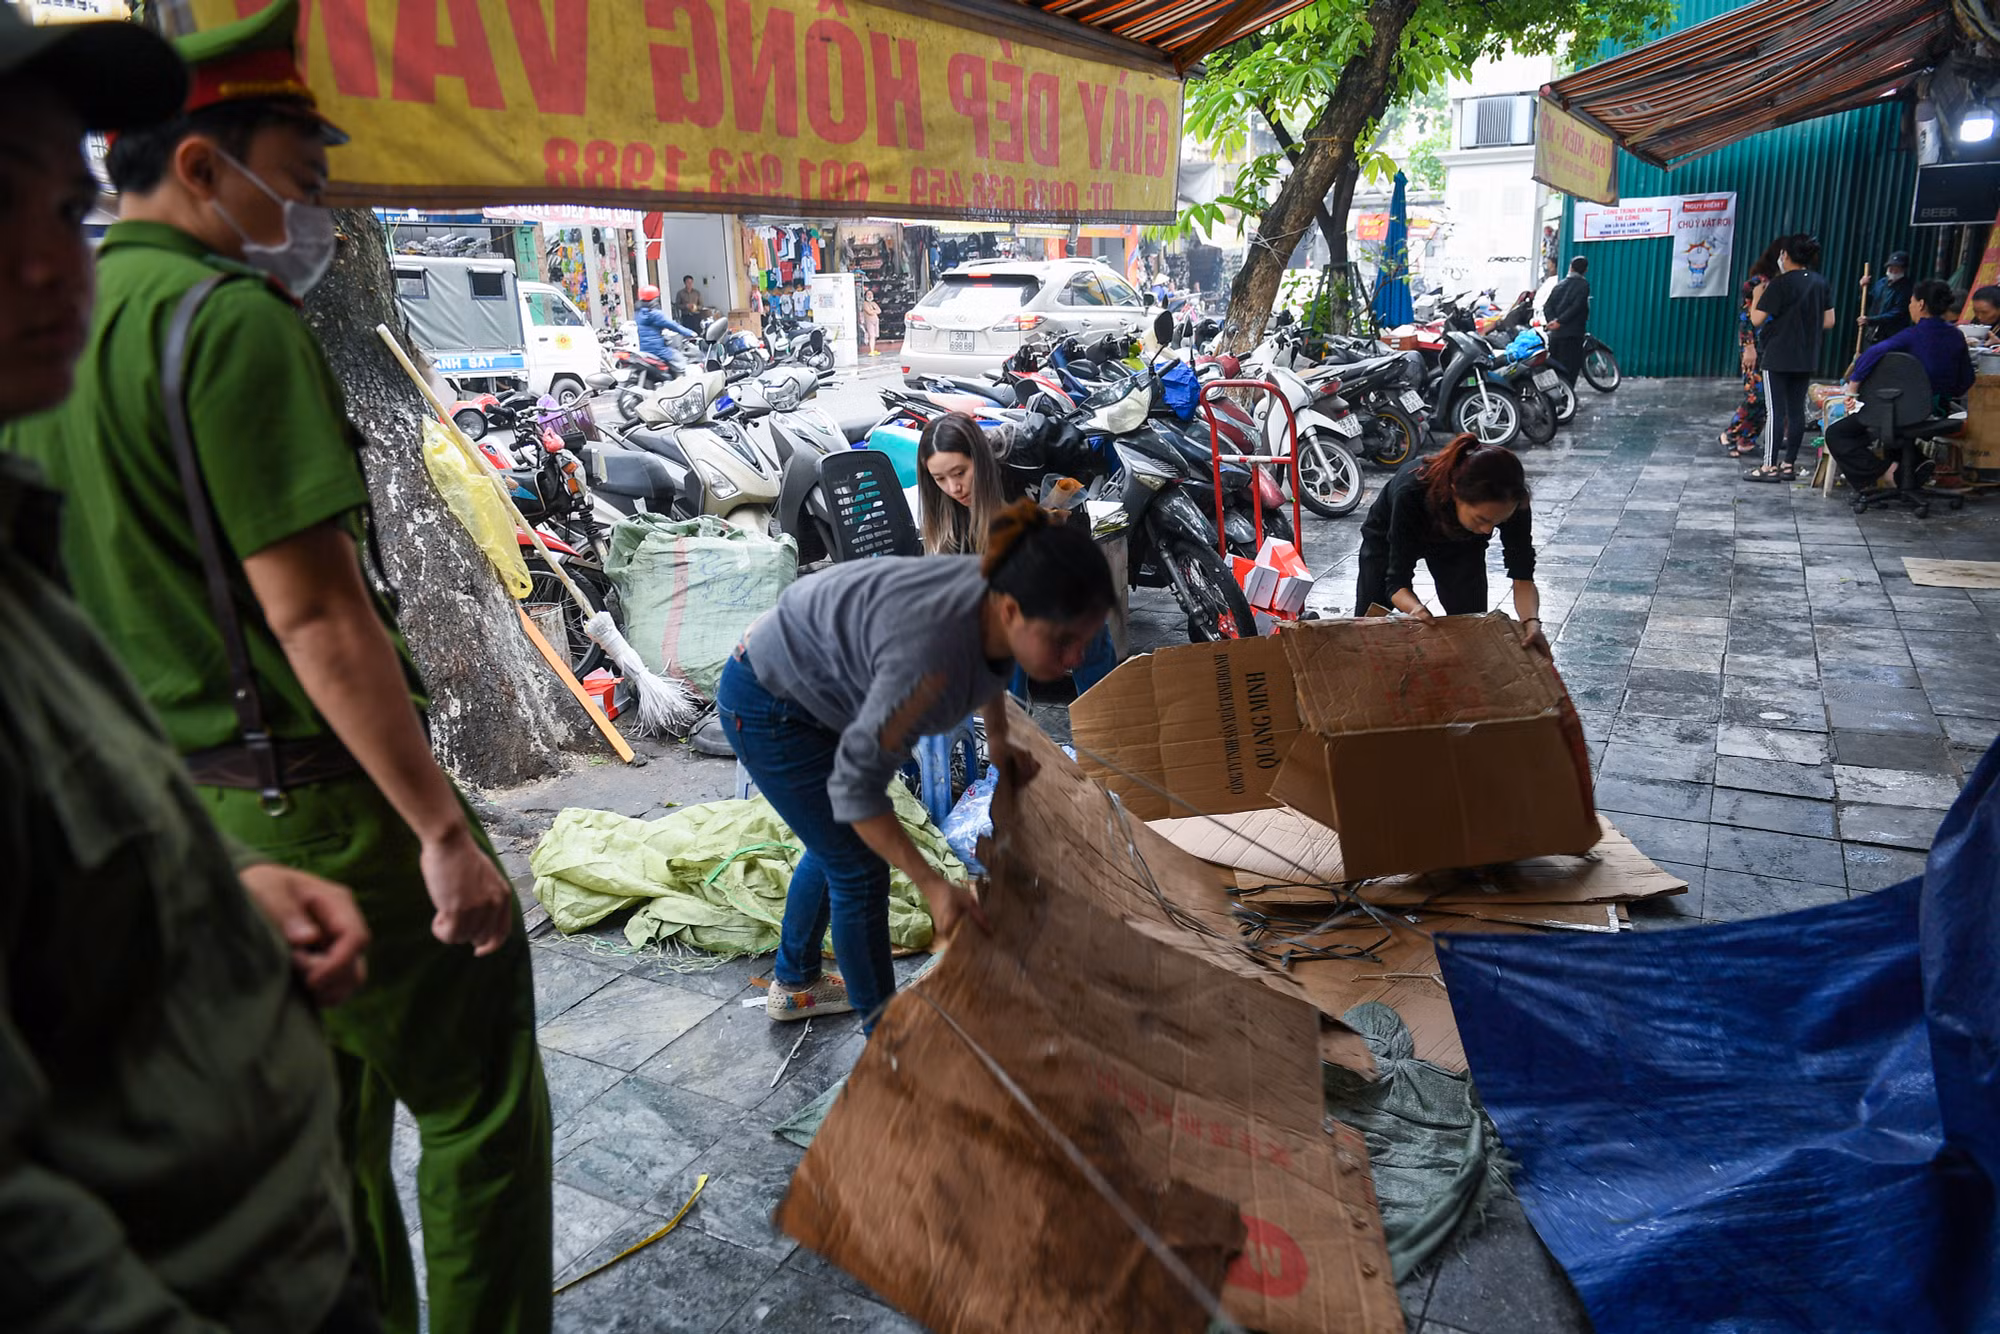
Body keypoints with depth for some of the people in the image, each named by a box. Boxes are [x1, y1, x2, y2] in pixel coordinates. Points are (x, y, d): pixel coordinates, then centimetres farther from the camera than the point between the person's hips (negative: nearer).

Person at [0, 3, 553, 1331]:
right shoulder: (232, 321, -16)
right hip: (321, 804, -9)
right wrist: (446, 832, -18)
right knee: (479, 1107, 8)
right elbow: (317, 614, -22)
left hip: (178, 817, 9)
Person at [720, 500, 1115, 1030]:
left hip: (816, 683, 9)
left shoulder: (1000, 595, -18)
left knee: (836, 844, 24)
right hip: (768, 703, -8)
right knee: (860, 869, -2)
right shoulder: (933, 655, -42)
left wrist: (998, 738, 21)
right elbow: (856, 784, -31)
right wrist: (934, 886, -30)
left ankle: (794, 985, 46)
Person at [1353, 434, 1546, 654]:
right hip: (1388, 534, -2)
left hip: (1458, 542, 2)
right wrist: (1416, 608, -59)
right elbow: (1397, 581, -38)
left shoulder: (1509, 503, -37)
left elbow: (1522, 576, -28)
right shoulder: (1412, 493, -44)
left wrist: (1532, 621, -47)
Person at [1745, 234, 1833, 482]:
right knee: (1797, 410, 9)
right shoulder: (1820, 283, 8)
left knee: (1776, 410, -4)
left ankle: (1770, 466, -3)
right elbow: (1828, 322, 9)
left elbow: (1757, 320, -15)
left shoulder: (1781, 283, -12)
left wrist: (1757, 296, 2)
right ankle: (1789, 464, 14)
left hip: (1778, 357, -6)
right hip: (1806, 358, 6)